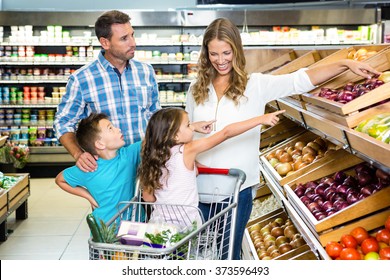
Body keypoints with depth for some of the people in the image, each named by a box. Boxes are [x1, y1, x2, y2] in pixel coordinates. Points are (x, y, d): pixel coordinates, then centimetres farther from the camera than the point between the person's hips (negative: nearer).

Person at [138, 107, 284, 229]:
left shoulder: (153, 158, 0)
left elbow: (148, 197, 6)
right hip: (186, 222, -5)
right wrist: (260, 119, -13)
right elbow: (225, 133, -15)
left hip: (160, 219, 5)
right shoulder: (188, 151, -13)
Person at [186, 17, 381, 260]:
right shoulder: (197, 88, 5)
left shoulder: (255, 85, -3)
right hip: (200, 186, 3)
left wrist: (345, 64, -21)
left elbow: (300, 80, -13)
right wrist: (192, 127, -4)